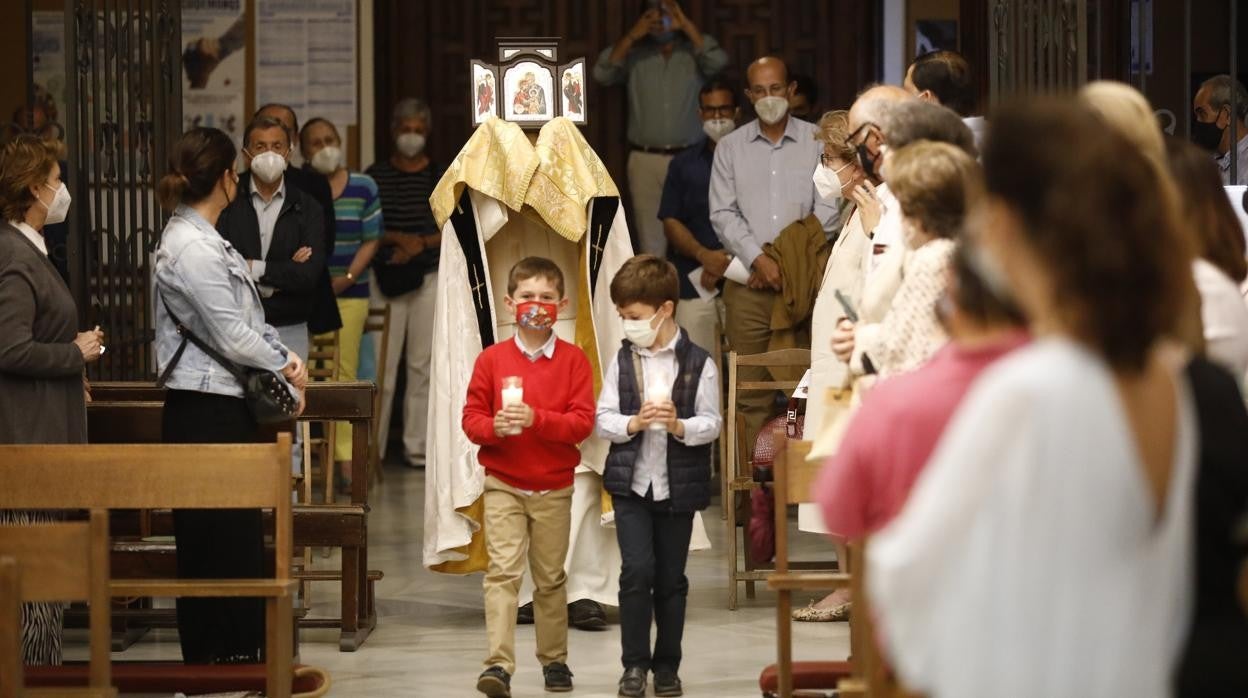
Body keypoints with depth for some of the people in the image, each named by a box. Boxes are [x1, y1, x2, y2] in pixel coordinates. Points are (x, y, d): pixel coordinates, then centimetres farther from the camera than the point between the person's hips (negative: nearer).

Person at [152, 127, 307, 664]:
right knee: (220, 545, -4)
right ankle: (219, 663, 2)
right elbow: (234, 337, -18)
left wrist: (286, 360, 5)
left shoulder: (202, 239, 15)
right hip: (207, 413, -10)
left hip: (226, 407, 10)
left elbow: (248, 317, 19)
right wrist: (285, 364, -1)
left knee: (240, 537, 13)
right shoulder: (191, 248, -17)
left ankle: (239, 658, 20)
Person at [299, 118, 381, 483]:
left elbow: (370, 240, 7)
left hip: (348, 292, 1)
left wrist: (347, 278, -6)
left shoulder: (363, 187, 8)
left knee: (344, 372, -3)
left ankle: (346, 456, 0)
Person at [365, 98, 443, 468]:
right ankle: (373, 447, 3)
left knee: (422, 363, 1)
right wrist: (399, 238, -13)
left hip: (430, 275, 1)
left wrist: (422, 244, -11)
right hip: (385, 276, -1)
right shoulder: (375, 176, 5)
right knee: (381, 362, -3)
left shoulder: (441, 177, 7)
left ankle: (417, 446, 7)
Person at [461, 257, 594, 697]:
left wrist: (536, 418, -24)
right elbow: (471, 417, 1)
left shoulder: (573, 360, -2)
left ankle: (554, 659, 25)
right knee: (503, 571, -11)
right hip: (503, 486, -1)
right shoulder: (492, 359, 0)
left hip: (554, 488, 1)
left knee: (550, 577, 12)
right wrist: (493, 427, -21)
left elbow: (583, 422, -10)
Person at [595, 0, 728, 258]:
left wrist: (686, 25, -11)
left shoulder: (694, 53, 6)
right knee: (650, 240, 2)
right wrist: (633, 35, -7)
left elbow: (718, 61, -14)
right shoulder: (634, 55, 9)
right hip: (645, 160, 1)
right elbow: (602, 74, -5)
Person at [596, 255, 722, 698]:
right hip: (630, 482, 1)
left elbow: (712, 424, -7)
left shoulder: (698, 364, -5)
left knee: (671, 578, 8)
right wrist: (633, 424, -17)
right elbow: (603, 419, 1)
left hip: (679, 486, -1)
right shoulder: (622, 362, 3)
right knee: (637, 570, -8)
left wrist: (679, 425, -24)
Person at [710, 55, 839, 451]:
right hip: (747, 283, 1)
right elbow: (723, 215, 4)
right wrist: (758, 259, -9)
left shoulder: (817, 142, 7)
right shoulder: (731, 147, 11)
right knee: (750, 391, -3)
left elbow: (828, 211, 1)